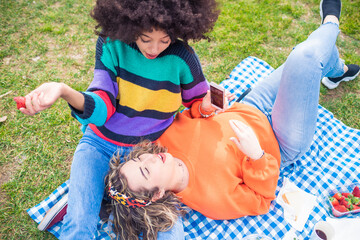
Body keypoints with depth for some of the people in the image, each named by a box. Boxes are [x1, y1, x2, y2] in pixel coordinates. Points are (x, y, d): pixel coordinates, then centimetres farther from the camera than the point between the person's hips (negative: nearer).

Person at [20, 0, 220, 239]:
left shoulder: (182, 58, -13)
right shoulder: (112, 43, -12)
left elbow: (198, 101, 8)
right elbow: (102, 107, -21)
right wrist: (64, 91, -36)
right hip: (101, 144, -1)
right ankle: (78, 204, 16)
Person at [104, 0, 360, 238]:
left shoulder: (166, 141, -19)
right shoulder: (214, 198, -33)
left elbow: (188, 121, 0)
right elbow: (261, 199, -20)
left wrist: (202, 107, -23)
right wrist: (256, 155, -38)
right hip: (281, 144, -5)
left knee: (305, 55, 13)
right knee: (305, 58, -17)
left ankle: (337, 70, 52)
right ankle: (330, 22, 22)